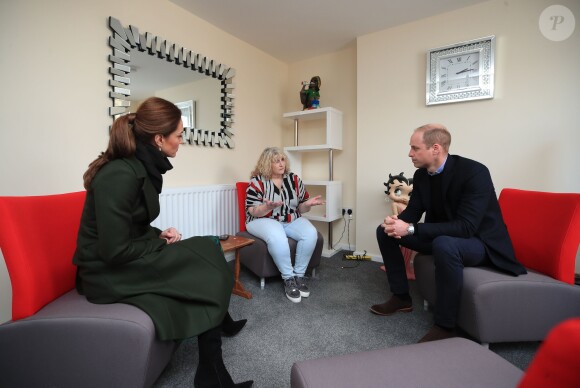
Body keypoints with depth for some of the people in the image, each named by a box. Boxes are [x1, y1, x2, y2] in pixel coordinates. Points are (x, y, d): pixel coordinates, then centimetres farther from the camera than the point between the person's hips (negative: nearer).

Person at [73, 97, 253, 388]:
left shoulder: (139, 166, 3)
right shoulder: (120, 175, -25)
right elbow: (115, 251, -25)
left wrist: (159, 235, -2)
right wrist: (164, 244, -12)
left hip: (129, 258, 8)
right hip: (110, 273, -8)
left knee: (208, 247, -1)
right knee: (209, 269, -11)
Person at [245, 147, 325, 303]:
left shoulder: (294, 179, 5)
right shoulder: (257, 181, -6)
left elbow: (300, 208, 9)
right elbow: (252, 212, -11)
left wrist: (307, 204, -14)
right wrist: (269, 206, -30)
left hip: (291, 220, 4)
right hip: (264, 220, -4)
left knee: (311, 233, -25)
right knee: (277, 237, -37)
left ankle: (299, 275, -9)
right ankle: (288, 278, -18)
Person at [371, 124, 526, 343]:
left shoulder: (474, 172, -25)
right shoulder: (421, 174, -5)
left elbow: (466, 227, -33)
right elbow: (413, 210, 1)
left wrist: (411, 229, -36)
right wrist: (397, 222, -23)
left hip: (479, 241, -7)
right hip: (441, 236, 7)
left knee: (444, 244, -41)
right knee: (385, 231, -2)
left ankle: (445, 326, -20)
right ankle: (401, 297, 9)